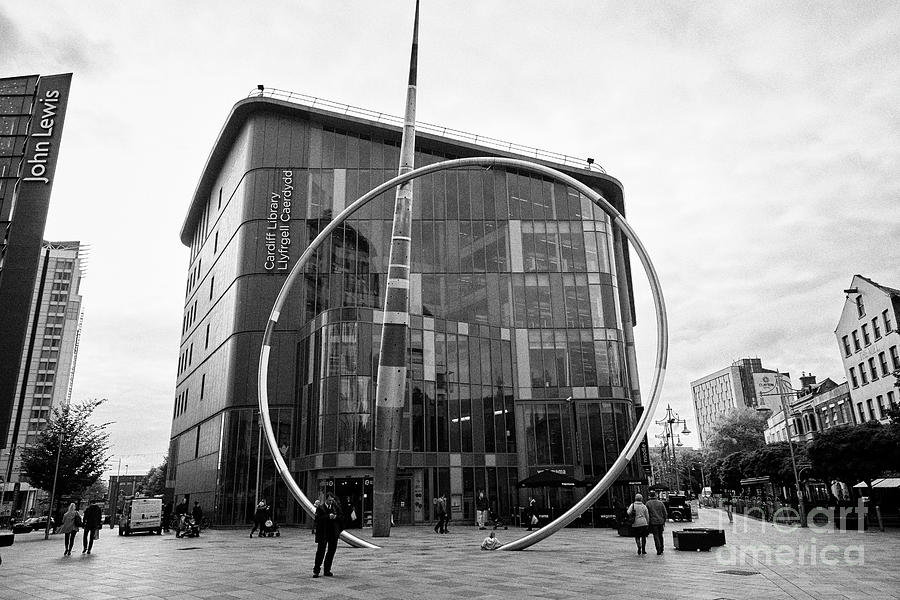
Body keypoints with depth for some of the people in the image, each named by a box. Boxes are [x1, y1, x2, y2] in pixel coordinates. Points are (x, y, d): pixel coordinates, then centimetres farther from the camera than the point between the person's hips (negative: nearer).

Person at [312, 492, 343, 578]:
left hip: (334, 533, 4)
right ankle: (316, 570, 6)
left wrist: (335, 517, -12)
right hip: (323, 533, -4)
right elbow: (318, 519, -14)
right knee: (321, 551, -4)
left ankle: (327, 570, 17)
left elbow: (341, 517, 8)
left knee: (331, 551, 7)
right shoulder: (320, 507, -3)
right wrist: (328, 517, -22)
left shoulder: (336, 506, 7)